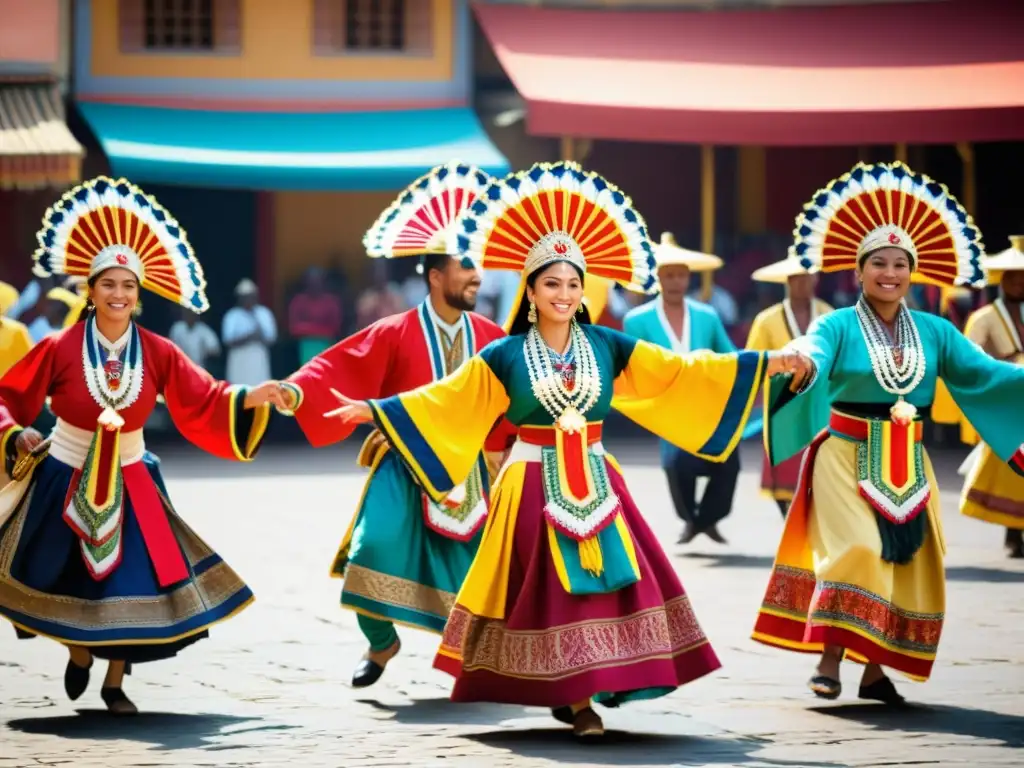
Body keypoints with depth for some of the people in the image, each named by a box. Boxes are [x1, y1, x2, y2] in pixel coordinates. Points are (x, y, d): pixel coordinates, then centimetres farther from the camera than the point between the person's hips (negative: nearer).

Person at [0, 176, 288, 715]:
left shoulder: (157, 353, -8)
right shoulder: (60, 349, -15)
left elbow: (204, 401, -11)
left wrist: (250, 398, -25)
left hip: (130, 485, 1)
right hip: (66, 481, -1)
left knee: (130, 582, -3)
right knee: (64, 578, 12)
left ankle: (115, 681, 13)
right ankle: (78, 653, 42)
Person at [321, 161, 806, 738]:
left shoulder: (607, 346, 4)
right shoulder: (506, 356, -2)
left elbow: (680, 372, 4)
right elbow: (445, 401, -2)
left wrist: (762, 364, 0)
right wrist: (375, 410, -11)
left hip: (595, 486, 2)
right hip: (536, 489, -2)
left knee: (601, 581, -4)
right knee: (552, 589, -5)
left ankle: (580, 694, 3)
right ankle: (573, 697, 2)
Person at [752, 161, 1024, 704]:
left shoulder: (934, 331, 5)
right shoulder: (838, 326, -6)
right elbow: (810, 355, -26)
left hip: (909, 467, 4)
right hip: (848, 459, -4)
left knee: (905, 559, 4)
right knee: (854, 552, -16)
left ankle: (875, 668, 13)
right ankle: (829, 659, -10)